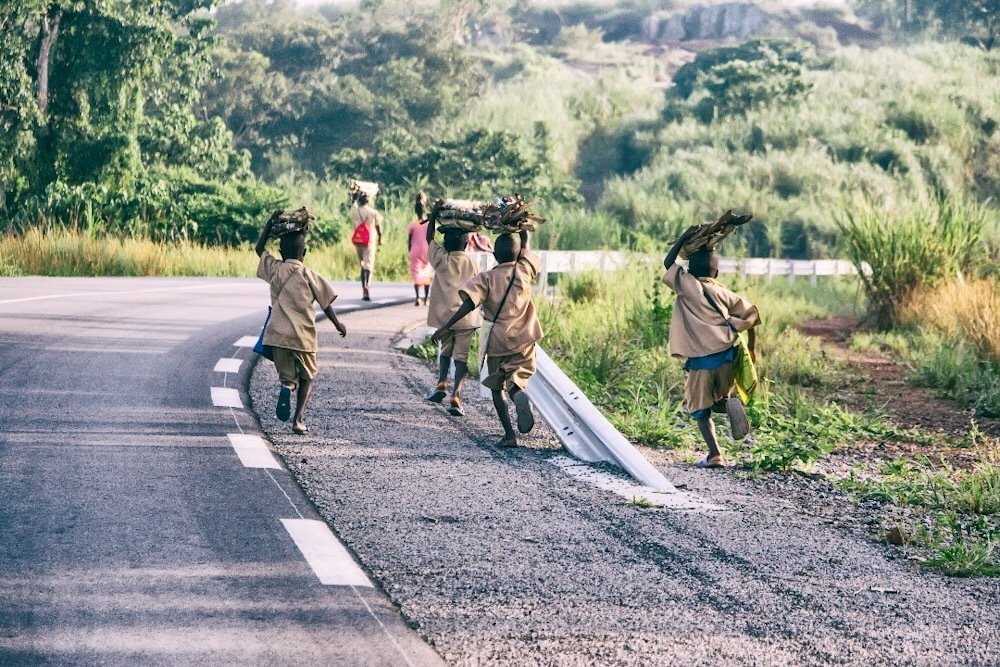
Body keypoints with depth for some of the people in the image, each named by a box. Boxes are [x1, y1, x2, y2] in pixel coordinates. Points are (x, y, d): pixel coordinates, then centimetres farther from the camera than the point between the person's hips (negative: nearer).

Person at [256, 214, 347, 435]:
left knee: (287, 376, 14)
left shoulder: (274, 269, 5)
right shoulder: (310, 276, 0)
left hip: (278, 335, 2)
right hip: (303, 336, -1)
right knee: (307, 378, 16)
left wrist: (270, 223, 22)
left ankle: (286, 387, -24)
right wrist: (337, 324, 20)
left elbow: (259, 249, 21)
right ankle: (299, 418, -3)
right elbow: (326, 303, 5)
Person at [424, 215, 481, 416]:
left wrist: (434, 215, 16)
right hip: (466, 316, -1)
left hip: (444, 315, 1)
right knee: (461, 357, 0)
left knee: (445, 351, 23)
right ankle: (456, 395, -14)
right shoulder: (471, 263, -2)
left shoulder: (441, 259, -4)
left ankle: (442, 383, 5)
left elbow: (429, 238, 11)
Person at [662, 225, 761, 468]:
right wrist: (751, 347, 18)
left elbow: (668, 262, 18)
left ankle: (714, 454, -6)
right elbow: (750, 315, 7)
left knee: (701, 409, 8)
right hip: (726, 355, 3)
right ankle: (730, 403, -15)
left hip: (700, 360, -3)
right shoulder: (723, 293, 10)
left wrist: (685, 237, 20)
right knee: (718, 400, 21)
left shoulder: (686, 285, 3)